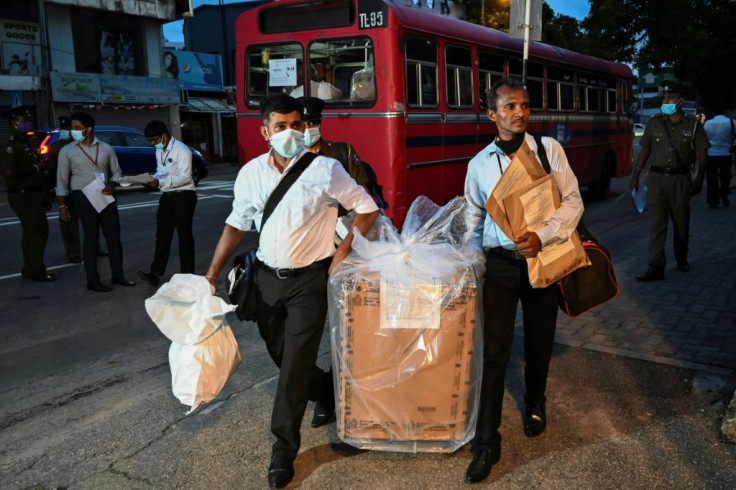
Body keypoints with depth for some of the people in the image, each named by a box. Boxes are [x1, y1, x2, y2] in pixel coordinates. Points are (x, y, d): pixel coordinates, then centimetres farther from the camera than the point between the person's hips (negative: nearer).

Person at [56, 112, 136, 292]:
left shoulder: (106, 148, 6)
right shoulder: (67, 151, -1)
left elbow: (117, 172, 11)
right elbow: (62, 179, -1)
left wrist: (111, 185, -10)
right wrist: (62, 205, -6)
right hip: (83, 197, -3)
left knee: (113, 235, 5)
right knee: (90, 238, -1)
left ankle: (118, 275, 16)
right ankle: (92, 280, 7)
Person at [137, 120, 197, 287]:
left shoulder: (182, 150, -15)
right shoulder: (159, 151, 12)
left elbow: (185, 178, -21)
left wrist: (160, 183, -25)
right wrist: (153, 179, -3)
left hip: (183, 196, -8)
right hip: (167, 196, 8)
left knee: (184, 235, 0)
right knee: (162, 234, 6)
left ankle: (187, 275, 8)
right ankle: (155, 273, 7)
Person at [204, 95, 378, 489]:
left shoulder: (325, 170, -13)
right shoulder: (250, 173, -1)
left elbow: (367, 209, -3)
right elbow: (236, 225, 9)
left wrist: (343, 252, -8)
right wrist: (212, 273, 6)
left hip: (309, 279, -4)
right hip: (267, 277, 5)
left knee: (295, 366, -3)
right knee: (281, 356, 16)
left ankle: (283, 450, 13)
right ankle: (330, 395, 44)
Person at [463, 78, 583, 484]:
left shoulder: (548, 149, -3)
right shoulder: (479, 164, 3)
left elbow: (572, 200, -4)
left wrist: (542, 236, -18)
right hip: (499, 264, 0)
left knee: (539, 345, 16)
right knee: (494, 352, -3)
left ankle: (535, 404, 46)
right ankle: (486, 443, 7)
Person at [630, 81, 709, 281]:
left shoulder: (692, 124, 0)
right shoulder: (654, 123, 3)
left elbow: (701, 152, 2)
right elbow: (645, 150, 9)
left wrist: (700, 178, -6)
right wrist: (636, 175, 5)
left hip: (680, 178, 0)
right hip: (656, 178, 0)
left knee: (681, 221, 13)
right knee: (657, 223, -4)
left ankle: (682, 258, 34)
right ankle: (656, 267, -5)